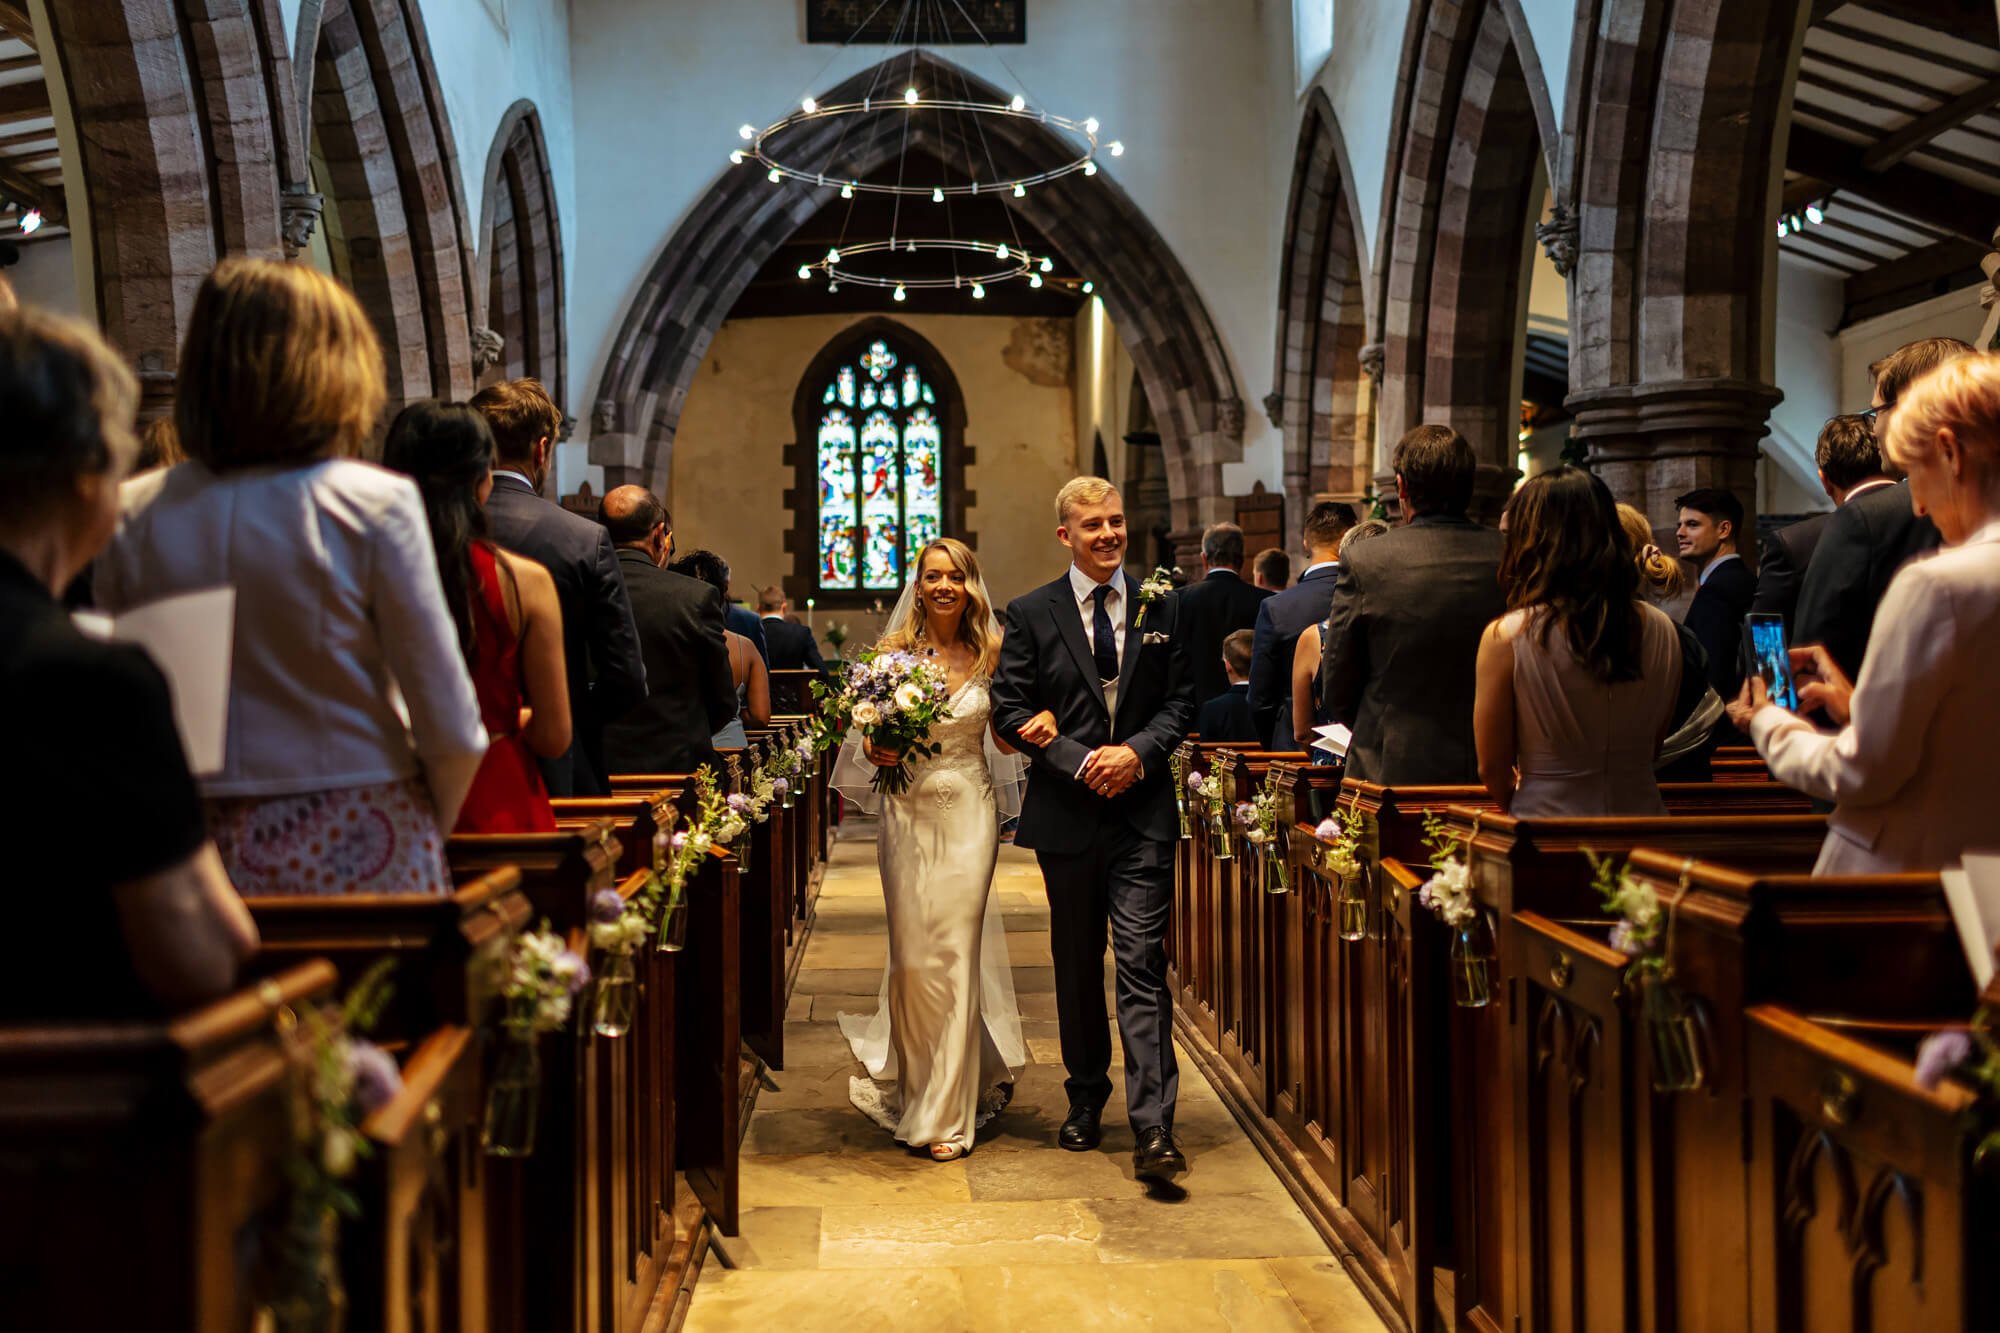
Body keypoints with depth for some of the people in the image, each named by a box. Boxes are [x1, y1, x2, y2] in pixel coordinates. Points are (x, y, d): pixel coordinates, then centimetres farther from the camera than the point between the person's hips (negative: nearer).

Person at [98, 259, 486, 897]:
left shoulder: (132, 516, 0)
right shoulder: (376, 505, -11)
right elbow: (451, 727, -10)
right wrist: (430, 832, 8)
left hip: (202, 850, 4)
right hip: (356, 848, -3)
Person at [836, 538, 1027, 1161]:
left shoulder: (989, 654, 3)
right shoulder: (893, 653, 2)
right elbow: (869, 735, 6)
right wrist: (878, 752, -15)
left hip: (969, 812, 0)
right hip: (909, 813, 1)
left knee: (955, 955, -1)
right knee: (913, 957, 3)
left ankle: (946, 1111, 8)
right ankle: (914, 1086, 25)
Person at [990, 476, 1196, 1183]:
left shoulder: (1162, 606, 6)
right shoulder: (1030, 613, 1)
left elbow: (1181, 700, 6)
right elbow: (1010, 710, -2)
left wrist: (1137, 751, -12)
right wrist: (1079, 761, -13)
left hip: (1142, 812, -1)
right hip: (1068, 813, 1)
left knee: (1142, 964, -8)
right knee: (1077, 965, 13)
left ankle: (1153, 1127, -9)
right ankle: (1086, 1100, 29)